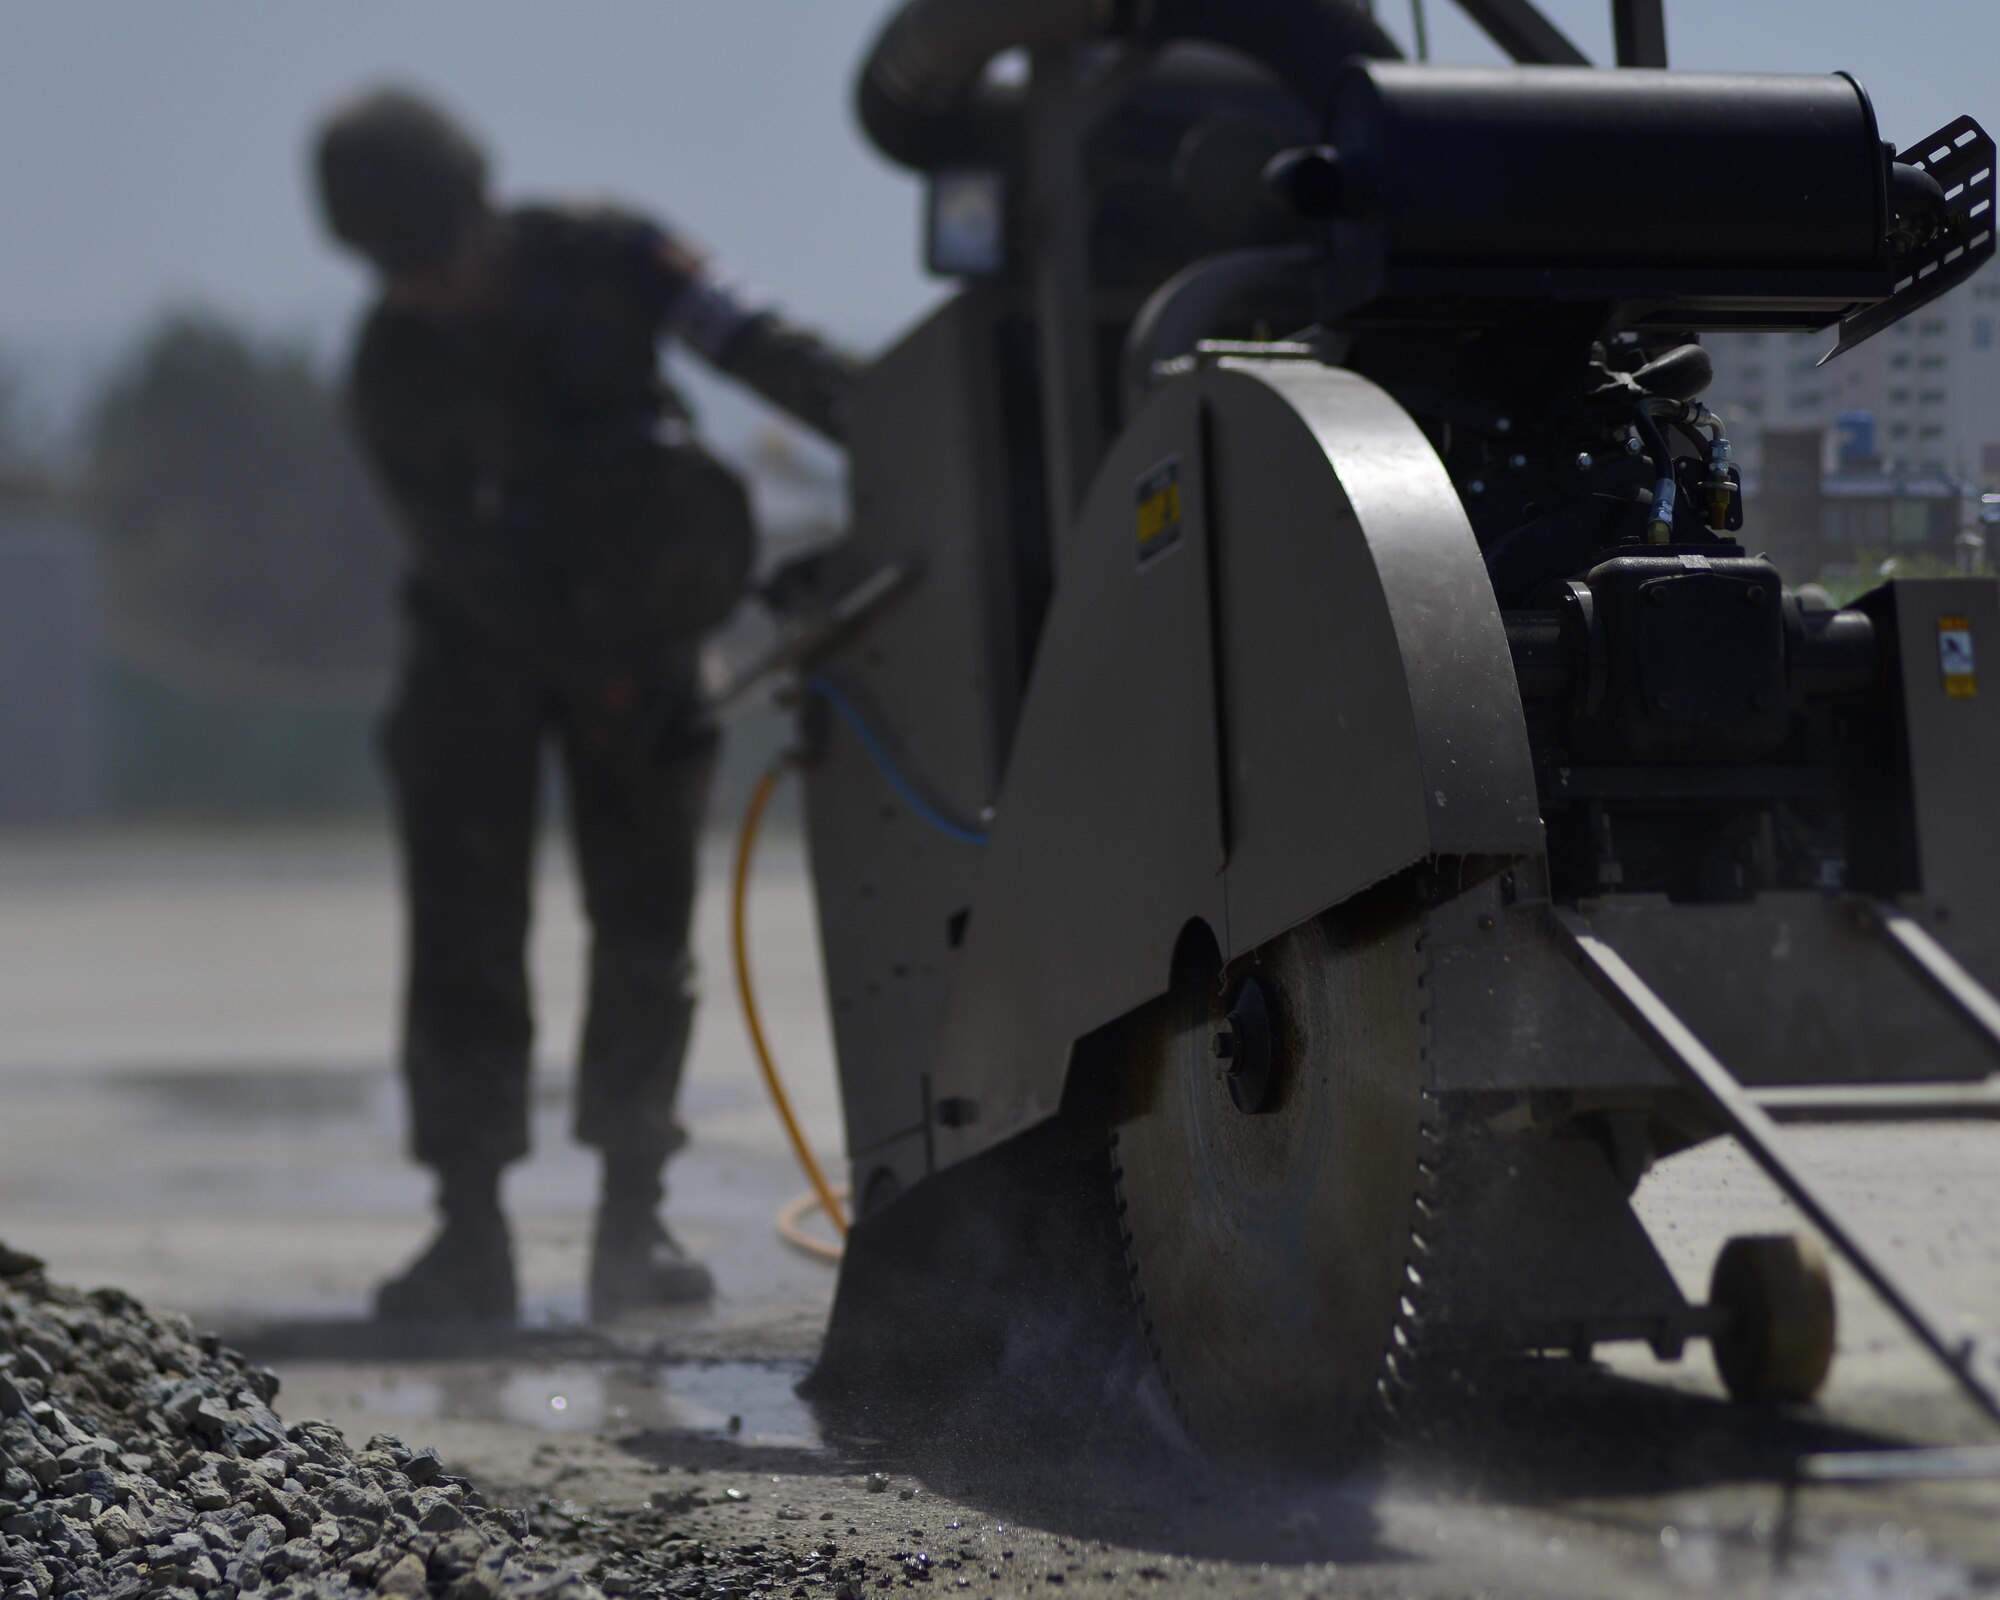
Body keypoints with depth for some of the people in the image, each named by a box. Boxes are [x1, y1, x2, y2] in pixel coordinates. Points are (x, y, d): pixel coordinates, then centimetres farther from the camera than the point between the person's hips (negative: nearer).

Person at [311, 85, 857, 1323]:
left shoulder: (600, 256, -14)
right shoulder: (393, 374, -14)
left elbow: (761, 348, -22)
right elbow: (470, 556, -18)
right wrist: (597, 672, -29)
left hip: (630, 626, 1)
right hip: (487, 639, -1)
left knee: (646, 922, -2)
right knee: (465, 929, -9)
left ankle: (634, 1217, 5)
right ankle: (471, 1231, -6)